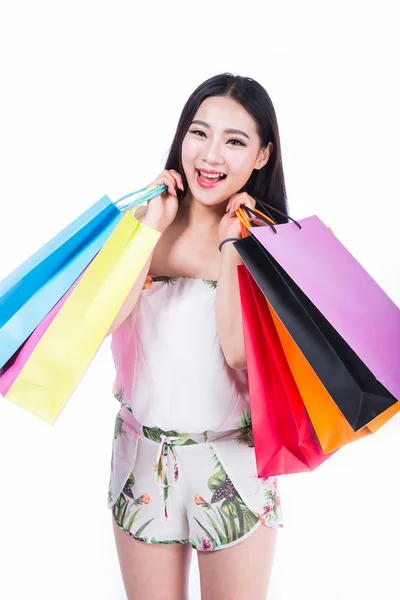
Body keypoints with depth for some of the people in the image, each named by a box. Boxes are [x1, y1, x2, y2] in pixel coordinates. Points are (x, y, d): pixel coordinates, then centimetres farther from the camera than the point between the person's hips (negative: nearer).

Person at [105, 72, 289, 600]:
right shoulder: (144, 221, 0)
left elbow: (239, 348, -18)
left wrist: (230, 246, -17)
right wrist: (153, 226, -13)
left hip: (233, 459, -2)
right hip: (141, 453, 2)